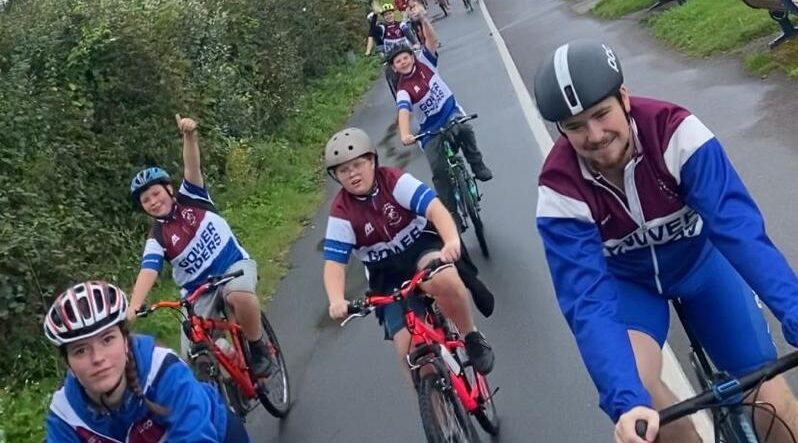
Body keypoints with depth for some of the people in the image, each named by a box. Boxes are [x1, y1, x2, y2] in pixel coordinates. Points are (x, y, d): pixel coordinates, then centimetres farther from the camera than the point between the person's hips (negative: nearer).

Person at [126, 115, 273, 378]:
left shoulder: (191, 197, -6)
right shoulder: (156, 238, -7)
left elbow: (192, 167, -23)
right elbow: (148, 272, -22)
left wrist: (190, 136, -43)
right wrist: (133, 307, -39)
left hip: (234, 265, -2)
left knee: (239, 295, -37)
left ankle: (258, 348, -14)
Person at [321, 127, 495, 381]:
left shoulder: (395, 181, -15)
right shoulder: (341, 213, -11)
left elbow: (435, 208, -27)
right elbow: (334, 263, -15)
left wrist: (452, 241, -48)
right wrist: (336, 300, -36)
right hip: (388, 275, 2)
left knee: (443, 280, -38)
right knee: (408, 347, -14)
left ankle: (472, 337, -11)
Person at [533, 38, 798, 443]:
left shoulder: (676, 132, -31)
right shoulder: (560, 190, -30)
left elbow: (739, 227, -37)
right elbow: (589, 301, -36)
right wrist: (626, 401, -49)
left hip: (699, 262, 1)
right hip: (627, 281, 0)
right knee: (637, 391, -29)